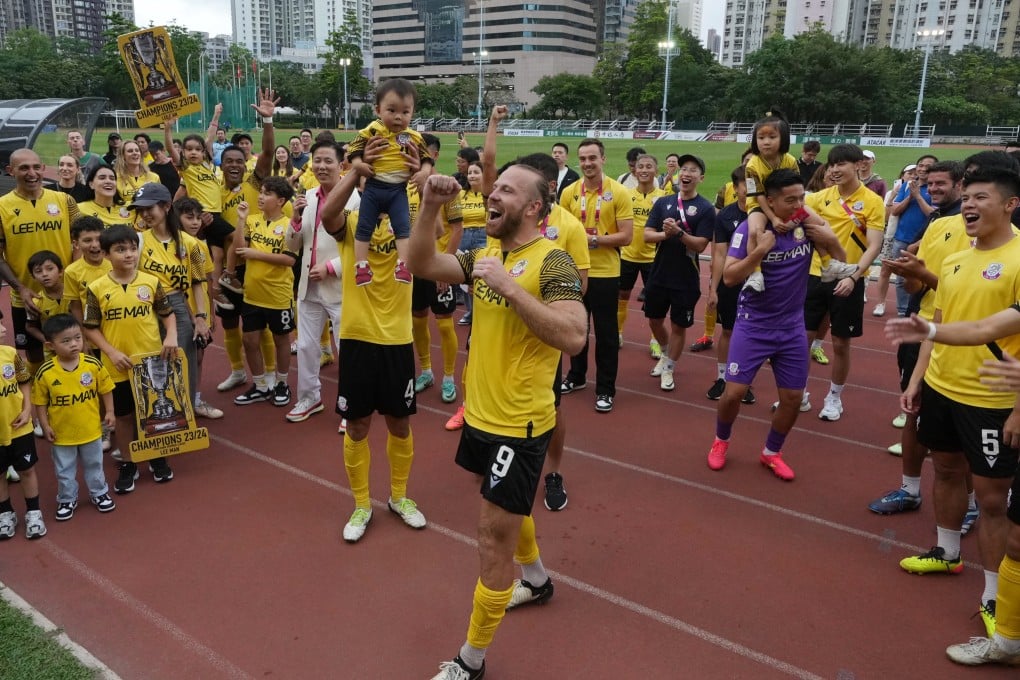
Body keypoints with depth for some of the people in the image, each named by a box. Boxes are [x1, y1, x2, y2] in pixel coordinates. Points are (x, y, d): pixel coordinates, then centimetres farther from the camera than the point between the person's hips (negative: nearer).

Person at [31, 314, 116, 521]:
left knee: (94, 465, 20)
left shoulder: (93, 364, -15)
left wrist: (109, 412, -3)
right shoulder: (45, 372, -18)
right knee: (64, 470, 17)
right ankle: (67, 499, 37)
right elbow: (40, 402, -7)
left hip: (91, 429, 1)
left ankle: (99, 493, 40)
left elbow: (105, 389, -2)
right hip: (62, 433, -1)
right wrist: (45, 426, -7)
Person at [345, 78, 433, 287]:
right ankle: (361, 264, 12)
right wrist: (357, 162, -19)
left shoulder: (414, 137, 1)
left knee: (403, 227, -4)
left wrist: (424, 172, -9)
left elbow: (426, 157, 8)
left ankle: (402, 264, 0)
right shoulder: (372, 131, -5)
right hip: (373, 187, -1)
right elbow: (355, 147, -2)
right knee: (364, 227, 4)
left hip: (398, 189, 1)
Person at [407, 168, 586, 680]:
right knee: (508, 510, 28)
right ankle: (537, 580, 55)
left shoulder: (552, 261, -17)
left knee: (493, 542, 2)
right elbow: (422, 265, -1)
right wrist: (429, 208, -15)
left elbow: (573, 337, -29)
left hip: (518, 425, -8)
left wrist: (508, 285, -30)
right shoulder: (486, 255, 6)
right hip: (480, 415, 8)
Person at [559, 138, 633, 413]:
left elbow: (626, 236, -12)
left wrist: (594, 239, -20)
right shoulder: (569, 192, 1)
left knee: (606, 332, 4)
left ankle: (605, 389, 15)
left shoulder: (619, 192, -8)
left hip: (605, 273, -3)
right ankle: (576, 376, 34)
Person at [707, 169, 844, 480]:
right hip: (753, 325, -3)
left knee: (793, 397, 7)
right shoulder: (750, 227, -15)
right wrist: (759, 251, -33)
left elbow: (840, 260, 2)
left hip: (792, 327, 4)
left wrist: (830, 239, -18)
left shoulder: (808, 223, -6)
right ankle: (720, 441, 25)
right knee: (734, 392, -5)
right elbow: (729, 277, -19)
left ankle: (771, 452, 30)